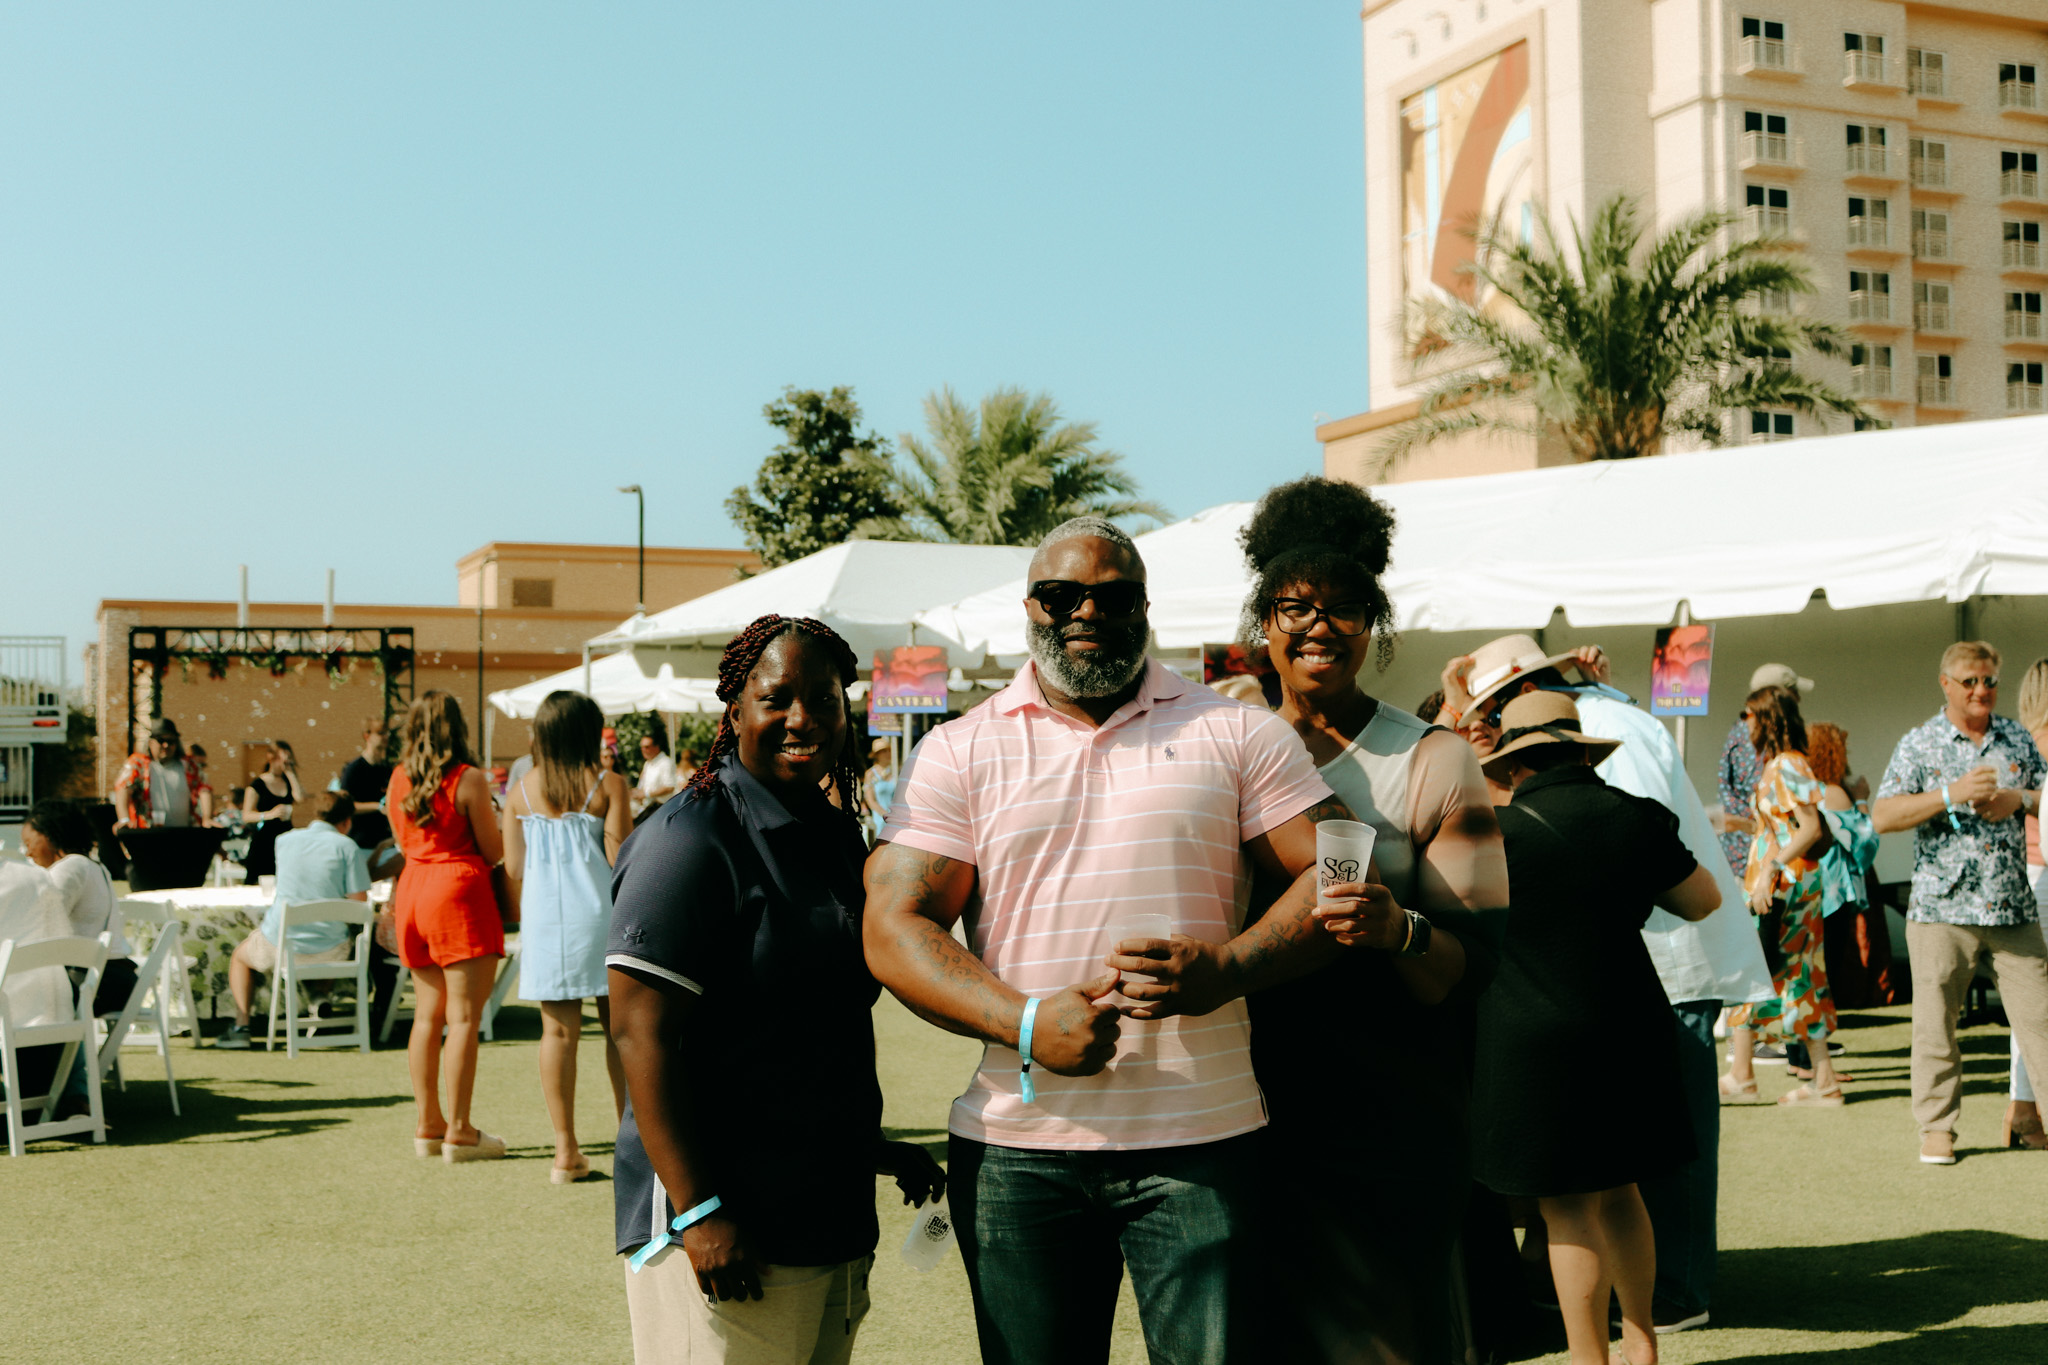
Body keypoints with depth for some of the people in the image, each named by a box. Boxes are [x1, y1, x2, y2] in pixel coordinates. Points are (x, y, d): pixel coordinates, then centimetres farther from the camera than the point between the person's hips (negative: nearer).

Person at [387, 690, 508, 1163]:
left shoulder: (398, 779, 8)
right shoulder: (468, 779, -11)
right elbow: (493, 852, -7)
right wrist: (491, 819, 12)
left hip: (412, 890, 7)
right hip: (459, 892, -7)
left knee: (428, 1012, 13)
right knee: (463, 1016, -4)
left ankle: (428, 1124, 17)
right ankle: (459, 1132, -4)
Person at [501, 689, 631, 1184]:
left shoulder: (521, 791, 3)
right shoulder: (608, 785, -6)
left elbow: (514, 869, 3)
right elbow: (620, 859, -10)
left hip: (545, 917, 2)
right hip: (598, 910, -2)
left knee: (558, 1030, 5)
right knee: (617, 1026, 9)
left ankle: (566, 1151, 6)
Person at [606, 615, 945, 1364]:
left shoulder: (839, 835, 13)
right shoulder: (690, 841, -13)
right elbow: (642, 1034, -19)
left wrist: (872, 1147, 24)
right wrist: (697, 1212, -23)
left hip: (832, 1216, 8)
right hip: (725, 1229, -8)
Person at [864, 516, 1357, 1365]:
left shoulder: (1234, 732, 7)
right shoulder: (958, 752, 6)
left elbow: (1333, 877, 4)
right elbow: (893, 928, -1)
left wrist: (1222, 969, -14)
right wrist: (1026, 1024, -16)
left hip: (1201, 1140, 0)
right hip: (1017, 1147, 1)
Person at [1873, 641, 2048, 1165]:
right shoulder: (1919, 743, 1)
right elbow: (1883, 816, -8)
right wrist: (1951, 794, -17)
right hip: (1942, 909, -2)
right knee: (1935, 1023, 2)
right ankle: (1937, 1126, 12)